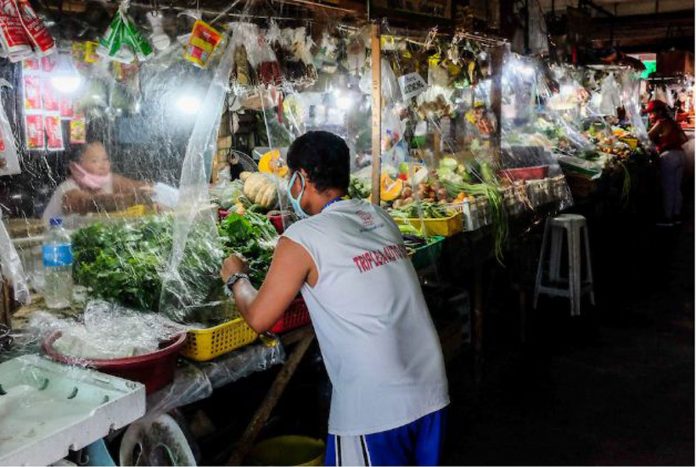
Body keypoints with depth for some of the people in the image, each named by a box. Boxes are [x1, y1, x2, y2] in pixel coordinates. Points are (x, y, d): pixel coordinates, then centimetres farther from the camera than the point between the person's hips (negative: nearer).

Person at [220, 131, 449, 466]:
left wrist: (235, 279, 16)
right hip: (430, 391, 6)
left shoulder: (301, 239, -11)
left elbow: (259, 318, -2)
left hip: (374, 406, -6)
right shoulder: (380, 218, 8)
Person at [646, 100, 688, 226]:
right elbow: (684, 139, 18)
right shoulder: (673, 123, 17)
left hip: (668, 156, -8)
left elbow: (647, 137, -15)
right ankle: (676, 215, 21)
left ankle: (668, 218, 1)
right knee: (677, 188, 14)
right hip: (680, 154, 9)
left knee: (668, 188, -3)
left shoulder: (661, 123, -8)